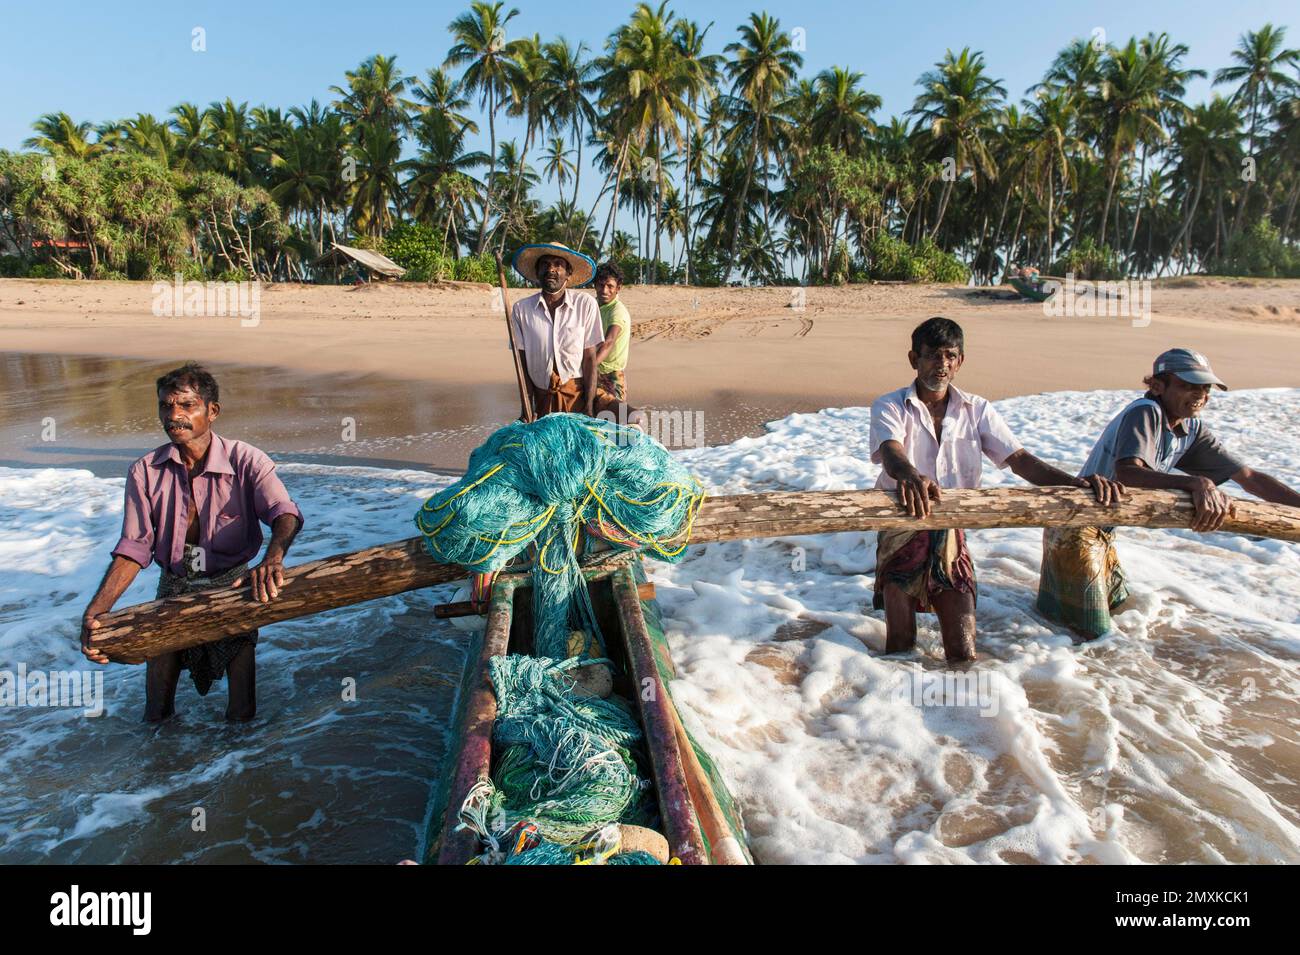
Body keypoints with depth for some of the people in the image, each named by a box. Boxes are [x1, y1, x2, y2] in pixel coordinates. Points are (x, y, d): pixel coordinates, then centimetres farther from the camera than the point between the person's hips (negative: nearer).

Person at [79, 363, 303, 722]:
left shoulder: (246, 460, -14)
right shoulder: (145, 472, -6)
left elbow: (284, 512, -28)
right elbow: (134, 547, -9)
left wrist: (273, 558, -51)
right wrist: (95, 611, -22)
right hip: (174, 590, 2)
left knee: (242, 719, 2)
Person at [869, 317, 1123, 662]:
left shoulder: (976, 410, 7)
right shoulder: (890, 407, -5)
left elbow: (1019, 459, -3)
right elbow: (891, 452, -26)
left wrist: (1076, 481, -20)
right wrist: (912, 476, -50)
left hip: (951, 534, 3)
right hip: (901, 533, -3)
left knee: (964, 654, -2)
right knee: (900, 651, -2)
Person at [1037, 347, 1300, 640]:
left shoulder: (1193, 430, 4)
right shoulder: (1145, 412, -22)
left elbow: (1249, 477, 6)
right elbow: (1126, 473, -39)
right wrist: (1197, 484, -47)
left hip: (1103, 532, 9)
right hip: (1076, 528, -9)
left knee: (1118, 608, 27)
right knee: (1093, 633, -2)